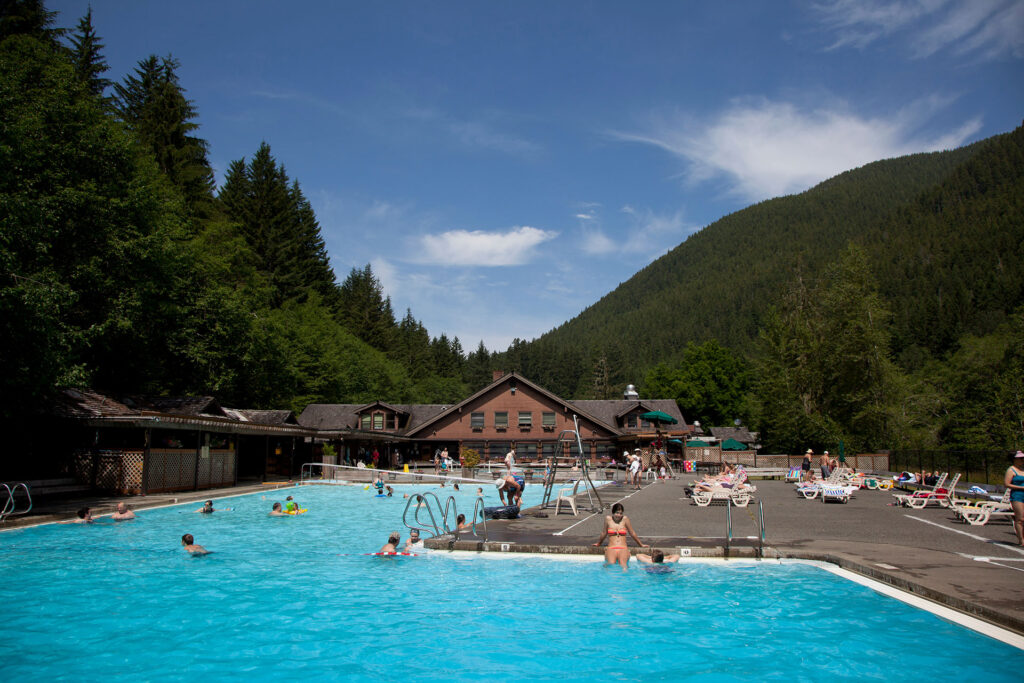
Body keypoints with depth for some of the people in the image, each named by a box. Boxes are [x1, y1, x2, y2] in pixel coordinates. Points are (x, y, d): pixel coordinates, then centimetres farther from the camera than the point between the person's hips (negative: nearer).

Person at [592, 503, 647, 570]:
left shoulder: (625, 519, 7)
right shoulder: (608, 519, 8)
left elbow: (632, 533, 18)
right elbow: (604, 533, 24)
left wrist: (641, 544, 26)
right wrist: (598, 543, 38)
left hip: (623, 549, 0)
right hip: (611, 549, 0)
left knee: (623, 564, -32)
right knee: (611, 564, -31)